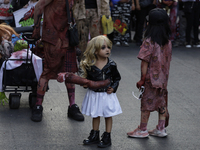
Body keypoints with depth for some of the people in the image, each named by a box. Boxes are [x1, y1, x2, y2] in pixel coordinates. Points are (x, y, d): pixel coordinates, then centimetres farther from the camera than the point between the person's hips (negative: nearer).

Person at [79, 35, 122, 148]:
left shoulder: (111, 65, -11)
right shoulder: (89, 64, -9)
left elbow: (117, 78, -1)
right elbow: (86, 77, 5)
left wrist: (113, 87, -13)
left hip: (107, 95, -2)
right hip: (94, 94, 2)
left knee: (108, 115, 8)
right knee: (95, 115, 16)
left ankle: (107, 138, 19)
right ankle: (95, 136, 30)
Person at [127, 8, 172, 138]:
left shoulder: (149, 42, -18)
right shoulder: (168, 42, -1)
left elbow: (145, 62, -17)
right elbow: (168, 60, 6)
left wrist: (142, 79, -10)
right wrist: (165, 76, 16)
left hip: (151, 78, -6)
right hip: (163, 78, 6)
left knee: (146, 103, 5)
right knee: (161, 102, 15)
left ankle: (143, 130, 15)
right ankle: (161, 129, 20)